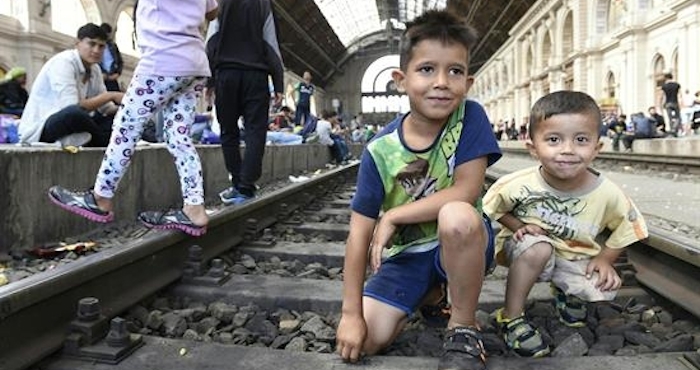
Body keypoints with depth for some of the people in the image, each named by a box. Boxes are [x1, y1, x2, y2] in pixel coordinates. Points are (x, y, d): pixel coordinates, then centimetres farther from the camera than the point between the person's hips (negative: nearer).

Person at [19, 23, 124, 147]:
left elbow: (104, 108, 6)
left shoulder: (95, 69, 7)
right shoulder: (63, 62, -16)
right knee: (74, 113, -37)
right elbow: (72, 107, -29)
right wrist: (110, 96, -23)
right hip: (38, 129, -8)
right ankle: (109, 142, -12)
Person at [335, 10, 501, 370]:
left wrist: (392, 216, -19)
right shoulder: (380, 151, -14)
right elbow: (360, 232, -14)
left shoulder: (470, 117, -16)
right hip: (406, 252, 3)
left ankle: (463, 329, -11)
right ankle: (429, 295, 21)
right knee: (365, 338, -11)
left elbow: (466, 192, -22)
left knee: (457, 216, -37)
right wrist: (351, 313, -16)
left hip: (463, 244, -2)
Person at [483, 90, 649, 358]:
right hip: (529, 249, -3)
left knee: (604, 291, -18)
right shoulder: (519, 186, -27)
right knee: (538, 247, -35)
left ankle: (565, 291, 21)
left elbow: (626, 227, -1)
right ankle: (511, 317, -15)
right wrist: (518, 226, -21)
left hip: (576, 257, 3)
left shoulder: (607, 193, -20)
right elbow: (493, 208, -7)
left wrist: (605, 259, -9)